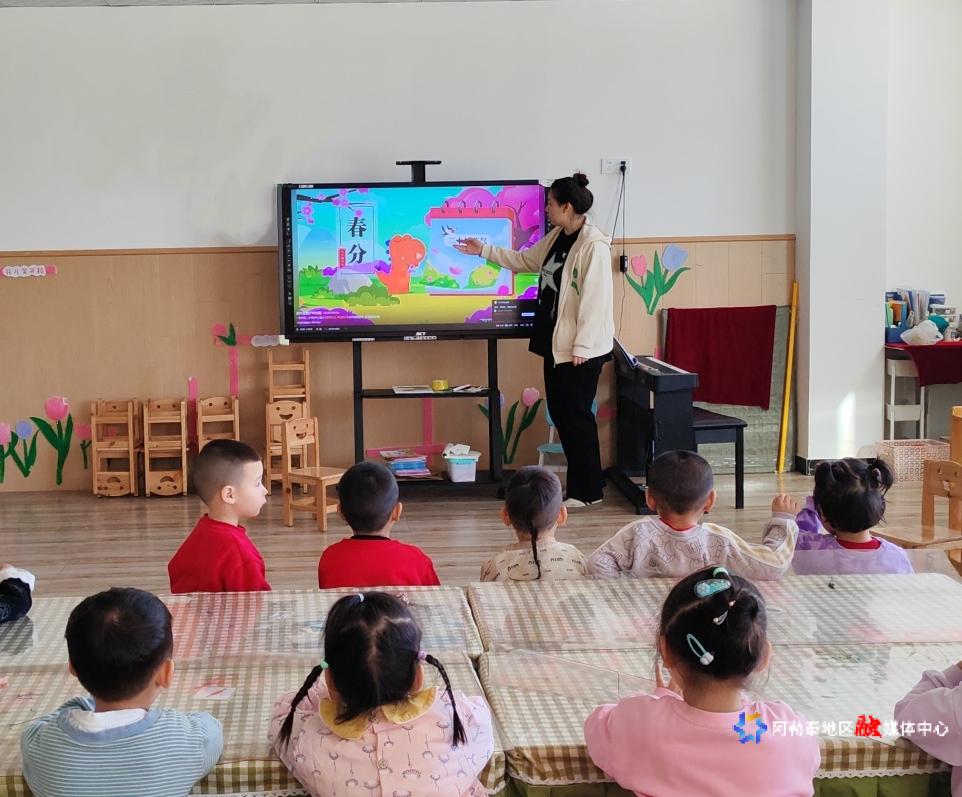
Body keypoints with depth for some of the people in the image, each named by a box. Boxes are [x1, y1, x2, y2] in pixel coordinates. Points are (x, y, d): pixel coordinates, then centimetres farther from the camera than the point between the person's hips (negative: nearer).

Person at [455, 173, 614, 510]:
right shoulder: (557, 238, 10)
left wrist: (582, 346, -22)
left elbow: (595, 301, -22)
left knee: (576, 415, -3)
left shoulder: (594, 246, -19)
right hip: (556, 343, 10)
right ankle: (582, 484, 20)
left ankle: (588, 491, 9)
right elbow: (525, 260, 26)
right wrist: (483, 251, 26)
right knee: (560, 412, 11)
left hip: (581, 349, -9)